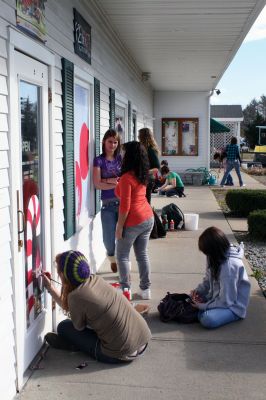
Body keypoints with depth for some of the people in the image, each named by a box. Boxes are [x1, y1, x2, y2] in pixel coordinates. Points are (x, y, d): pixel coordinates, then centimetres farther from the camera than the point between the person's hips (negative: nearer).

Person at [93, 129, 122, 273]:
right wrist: (117, 183, -12)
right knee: (109, 238, 0)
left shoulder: (121, 159, 10)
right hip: (108, 204, -1)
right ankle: (112, 257, 33)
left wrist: (108, 180, -7)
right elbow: (97, 184, -8)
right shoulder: (99, 160, 3)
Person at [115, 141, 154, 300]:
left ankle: (126, 289, 9)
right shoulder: (142, 175, 6)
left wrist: (119, 227, -13)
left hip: (133, 222, -8)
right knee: (142, 254, 14)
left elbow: (125, 206, -19)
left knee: (122, 256, 7)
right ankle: (145, 289, 19)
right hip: (148, 218, 8)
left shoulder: (127, 177, -17)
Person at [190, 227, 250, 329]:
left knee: (207, 319, -30)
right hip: (218, 297, 8)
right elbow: (208, 280, 11)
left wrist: (203, 306, -18)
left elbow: (225, 301, -27)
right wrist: (198, 290, -6)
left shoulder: (229, 265, -31)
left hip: (232, 305, -8)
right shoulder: (216, 257, -5)